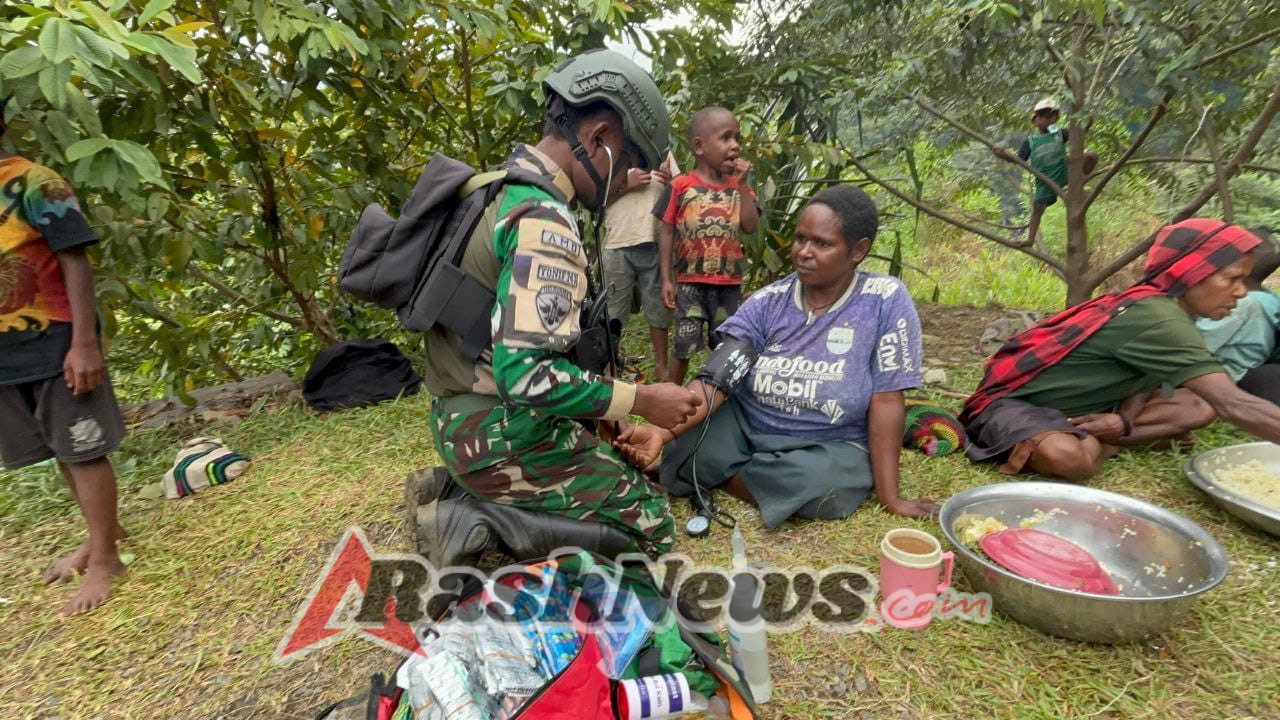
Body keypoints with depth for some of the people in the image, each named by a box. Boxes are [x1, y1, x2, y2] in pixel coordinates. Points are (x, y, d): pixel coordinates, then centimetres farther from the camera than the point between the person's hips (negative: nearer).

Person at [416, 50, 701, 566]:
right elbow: (528, 375, -29)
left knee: (615, 460, 24)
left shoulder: (500, 190, 9)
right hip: (503, 433, -9)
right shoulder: (544, 220, -22)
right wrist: (642, 400, -18)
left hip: (464, 415, 10)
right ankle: (478, 519, -6)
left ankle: (460, 492, 11)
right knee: (650, 524, -1)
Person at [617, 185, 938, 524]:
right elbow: (715, 379, -18)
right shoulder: (767, 302, -8)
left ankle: (721, 476, -5)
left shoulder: (886, 300, -14)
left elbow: (886, 401, -13)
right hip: (745, 426, 1)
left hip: (830, 447, 0)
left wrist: (889, 496, -13)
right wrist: (664, 431, -34)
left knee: (821, 487, -34)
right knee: (683, 456, -25)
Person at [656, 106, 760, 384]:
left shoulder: (739, 187, 6)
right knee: (683, 346, 5)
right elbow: (666, 233, -3)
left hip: (729, 283, 3)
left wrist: (742, 184, -9)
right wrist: (666, 279, -6)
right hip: (691, 282, -3)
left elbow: (750, 226, -6)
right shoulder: (680, 186, -5)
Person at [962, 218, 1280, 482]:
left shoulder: (1155, 306, 2)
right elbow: (1233, 405, -30)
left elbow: (1147, 383, 5)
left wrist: (1124, 421, -16)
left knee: (1200, 407, 3)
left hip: (1073, 407, 10)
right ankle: (1101, 443, -9)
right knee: (1070, 459, -41)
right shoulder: (1157, 320, -26)